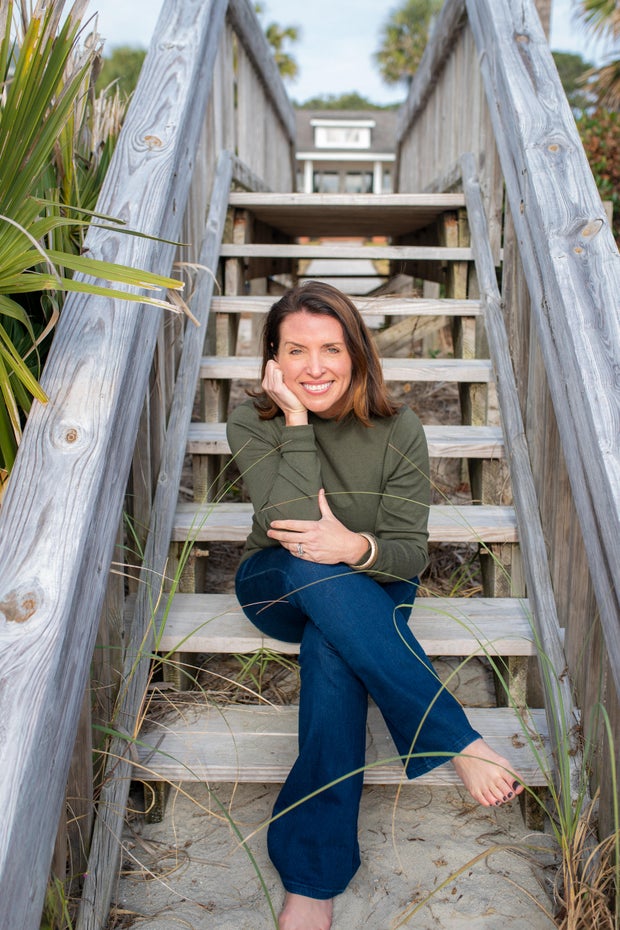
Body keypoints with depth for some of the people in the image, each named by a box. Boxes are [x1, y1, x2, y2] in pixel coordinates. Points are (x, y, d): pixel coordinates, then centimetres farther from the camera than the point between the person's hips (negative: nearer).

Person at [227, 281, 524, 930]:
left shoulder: (398, 431, -11)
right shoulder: (252, 421, -11)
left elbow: (410, 553, -12)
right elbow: (290, 527, -24)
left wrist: (355, 547, -35)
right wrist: (296, 421, -26)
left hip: (370, 591, 0)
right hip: (276, 587, 0)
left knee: (330, 648, -37)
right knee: (314, 570, -38)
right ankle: (457, 739, -32)